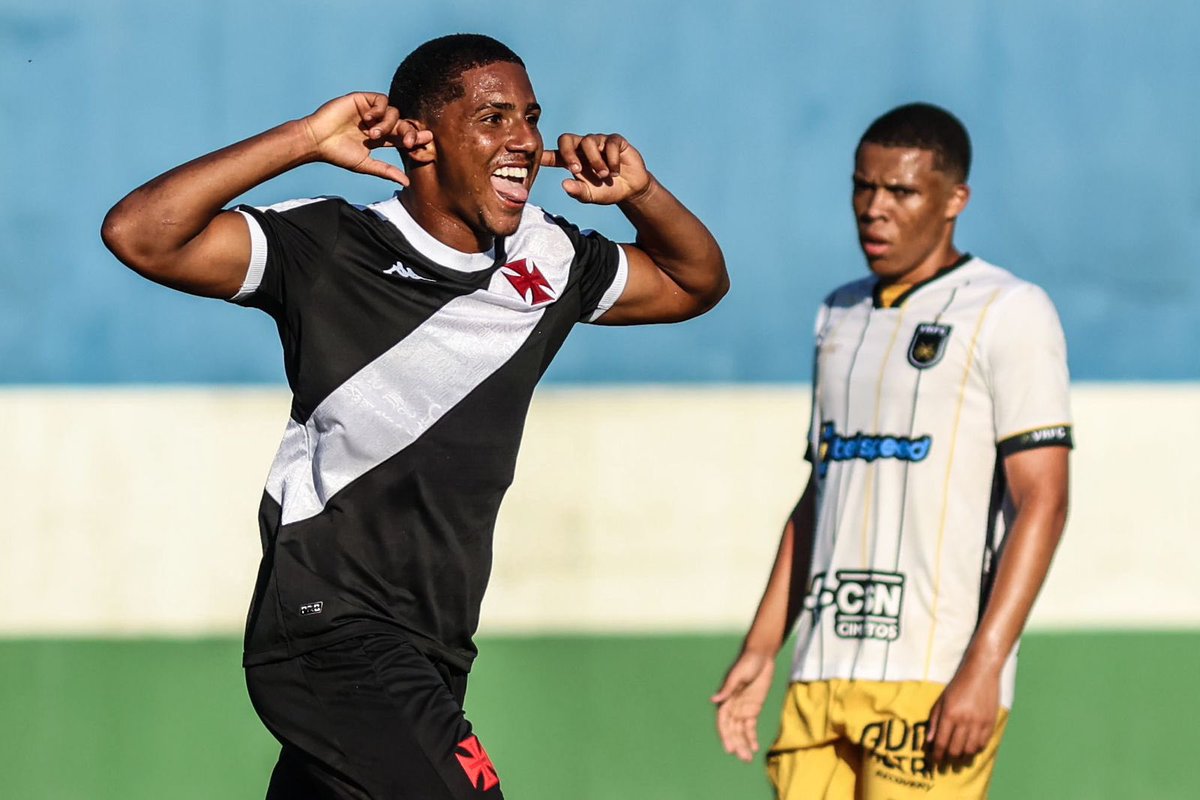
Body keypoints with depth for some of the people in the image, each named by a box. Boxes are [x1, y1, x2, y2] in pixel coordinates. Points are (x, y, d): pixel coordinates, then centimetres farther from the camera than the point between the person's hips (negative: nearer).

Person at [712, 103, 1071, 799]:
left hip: (936, 677, -7)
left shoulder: (1011, 314, -2)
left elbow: (1043, 502, -9)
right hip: (824, 675, 7)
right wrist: (762, 647, 18)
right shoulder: (841, 317, 20)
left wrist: (985, 668, -18)